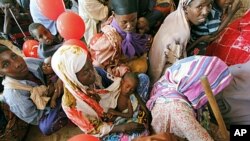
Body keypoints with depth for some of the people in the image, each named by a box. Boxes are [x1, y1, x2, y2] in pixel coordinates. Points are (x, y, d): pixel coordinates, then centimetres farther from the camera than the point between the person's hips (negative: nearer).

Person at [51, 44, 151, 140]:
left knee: (143, 78, -4)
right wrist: (123, 127, -23)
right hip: (107, 131, -5)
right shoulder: (71, 104, -30)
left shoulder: (95, 71, -19)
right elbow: (92, 131, -17)